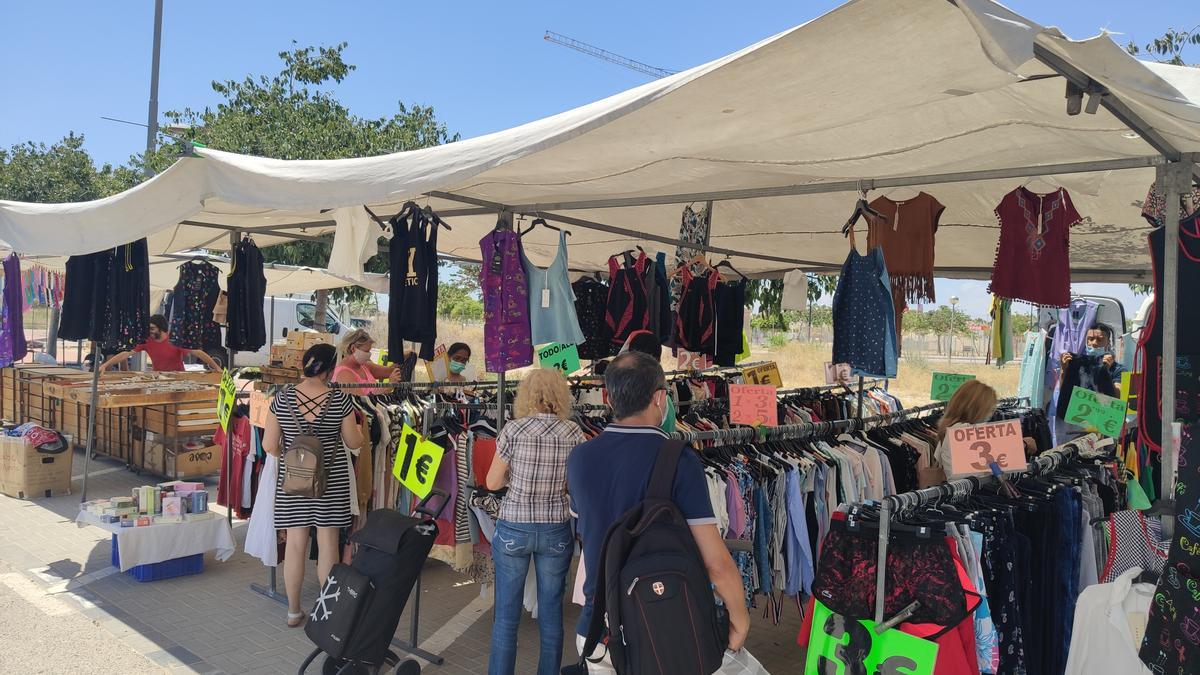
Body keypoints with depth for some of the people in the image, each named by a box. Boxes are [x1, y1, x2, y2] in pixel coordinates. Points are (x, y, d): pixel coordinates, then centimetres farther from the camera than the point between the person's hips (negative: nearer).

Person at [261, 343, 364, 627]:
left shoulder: (282, 399, -6)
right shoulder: (340, 400, -11)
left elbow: (269, 446, -3)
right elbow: (354, 442, -2)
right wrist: (359, 425, 18)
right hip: (331, 481, -1)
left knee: (295, 545, 10)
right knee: (328, 544, 8)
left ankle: (293, 611, 22)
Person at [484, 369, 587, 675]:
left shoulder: (513, 429, -9)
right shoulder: (574, 432, -4)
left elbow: (493, 483, -3)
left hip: (513, 529, -1)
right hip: (556, 530, 2)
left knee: (506, 614, 9)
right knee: (551, 612, 13)